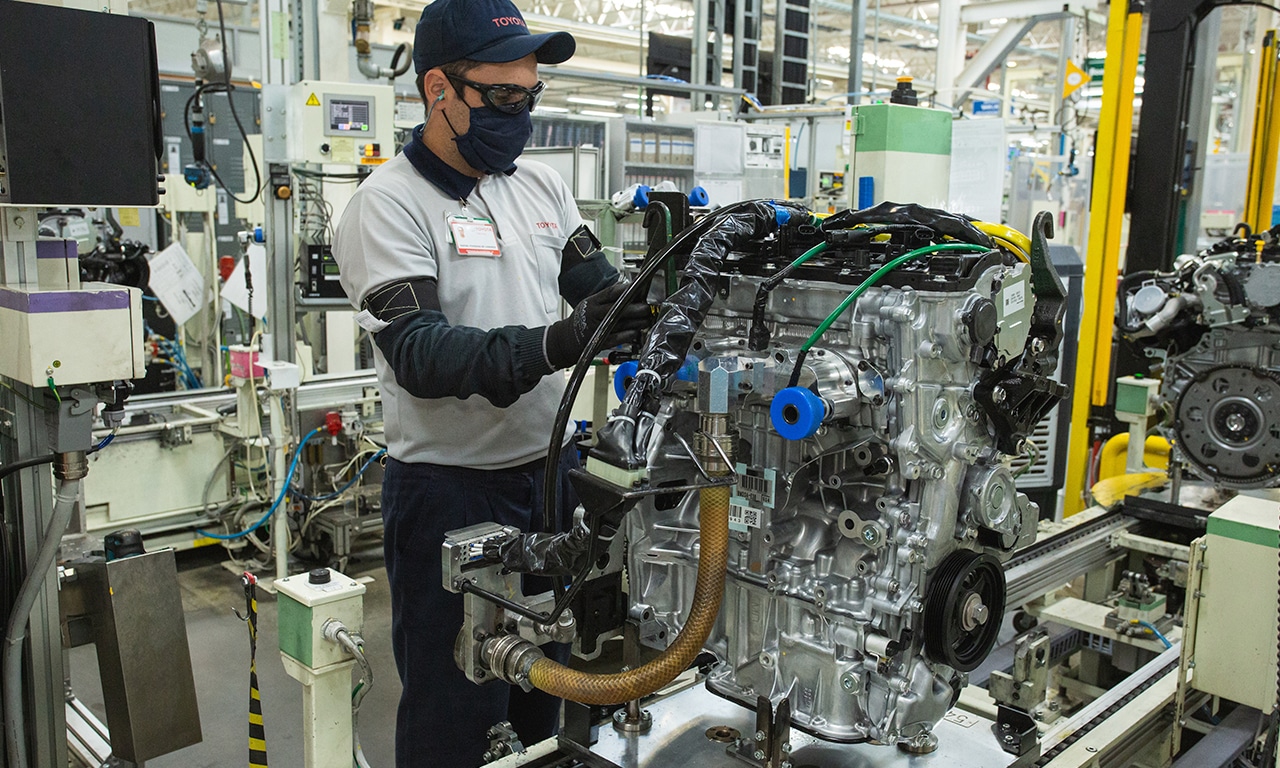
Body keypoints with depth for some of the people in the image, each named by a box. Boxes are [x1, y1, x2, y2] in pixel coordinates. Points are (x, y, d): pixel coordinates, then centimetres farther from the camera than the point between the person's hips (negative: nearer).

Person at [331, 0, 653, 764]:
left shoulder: (543, 185, 8)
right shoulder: (388, 206, -12)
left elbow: (601, 292, 7)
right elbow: (419, 353, -24)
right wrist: (551, 345, -37)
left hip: (552, 468, 6)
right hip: (451, 491, -6)